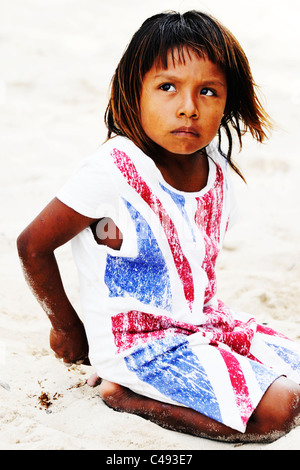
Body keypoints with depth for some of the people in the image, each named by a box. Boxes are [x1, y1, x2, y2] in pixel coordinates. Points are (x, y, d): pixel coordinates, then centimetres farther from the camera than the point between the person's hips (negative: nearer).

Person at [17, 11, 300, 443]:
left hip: (205, 319, 8)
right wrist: (67, 327, -1)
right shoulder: (114, 169, -23)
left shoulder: (218, 167, -2)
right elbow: (32, 245, -13)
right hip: (139, 342, -8)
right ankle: (125, 394, -5)